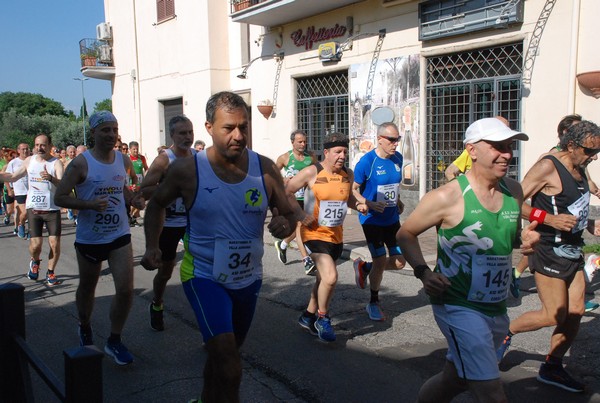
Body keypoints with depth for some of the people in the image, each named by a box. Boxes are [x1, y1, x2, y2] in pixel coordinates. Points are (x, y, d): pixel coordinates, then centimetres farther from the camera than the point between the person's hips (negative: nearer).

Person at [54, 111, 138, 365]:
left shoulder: (124, 160, 2)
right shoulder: (81, 163, -13)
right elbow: (60, 197, -12)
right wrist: (90, 204, -26)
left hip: (120, 235, 3)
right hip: (89, 238, -3)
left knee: (126, 289, -7)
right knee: (87, 288, 17)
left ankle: (114, 341, 13)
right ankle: (85, 329, 45)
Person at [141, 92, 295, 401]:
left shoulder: (265, 168, -10)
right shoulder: (187, 169, -14)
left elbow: (288, 214, -1)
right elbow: (156, 205, 4)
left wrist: (285, 225, -25)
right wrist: (152, 245, -9)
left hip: (249, 278, 4)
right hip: (204, 276, -4)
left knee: (223, 354, 26)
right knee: (230, 369, -18)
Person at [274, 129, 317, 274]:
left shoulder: (311, 157, 6)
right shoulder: (284, 158, -2)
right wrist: (283, 180, -12)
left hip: (307, 197, 5)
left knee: (298, 227, 16)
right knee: (298, 225, -15)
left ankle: (282, 244, 45)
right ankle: (307, 261, -17)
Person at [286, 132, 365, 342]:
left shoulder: (348, 174, 2)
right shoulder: (312, 172, -14)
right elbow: (287, 192, -9)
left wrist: (358, 205, -1)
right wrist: (301, 214, -16)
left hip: (336, 235, 7)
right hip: (315, 233, -6)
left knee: (323, 279, 18)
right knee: (331, 277, -20)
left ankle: (308, 316, 39)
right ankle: (323, 319, 5)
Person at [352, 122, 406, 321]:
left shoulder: (398, 158, 3)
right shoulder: (367, 161, -16)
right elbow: (353, 189, -10)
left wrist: (399, 202, 5)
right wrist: (369, 204, -25)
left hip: (392, 219, 6)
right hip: (372, 220, -6)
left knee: (400, 262, 4)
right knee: (381, 260, -5)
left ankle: (364, 267, 31)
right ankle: (374, 303, 18)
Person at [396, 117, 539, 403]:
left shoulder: (514, 191, 3)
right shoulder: (448, 197, -15)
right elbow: (405, 233, -5)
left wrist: (526, 239, -4)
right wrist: (423, 272, -20)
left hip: (497, 309, 7)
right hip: (458, 307, -7)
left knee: (457, 377, 24)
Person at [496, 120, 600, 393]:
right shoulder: (547, 167, -15)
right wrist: (549, 219, -28)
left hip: (572, 251, 9)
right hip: (549, 251, -9)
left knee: (575, 312, 8)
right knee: (554, 315, -5)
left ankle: (552, 367, 22)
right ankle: (506, 331, 18)